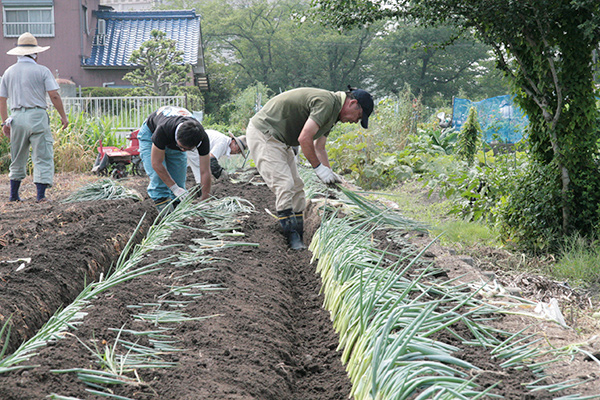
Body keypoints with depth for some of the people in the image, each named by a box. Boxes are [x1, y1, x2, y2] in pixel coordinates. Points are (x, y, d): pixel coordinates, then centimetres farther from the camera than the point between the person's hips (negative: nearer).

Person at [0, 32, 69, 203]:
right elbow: (54, 95, -9)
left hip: (17, 117, 5)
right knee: (43, 156, -1)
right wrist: (63, 116, 1)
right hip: (37, 115, -5)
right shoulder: (42, 71, -2)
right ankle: (41, 194, -7)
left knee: (18, 158, 15)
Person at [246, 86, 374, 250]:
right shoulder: (326, 102, -22)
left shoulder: (332, 112, 12)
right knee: (284, 184, -18)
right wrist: (319, 168, -16)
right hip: (263, 133, -11)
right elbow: (304, 139, -26)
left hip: (280, 140, 11)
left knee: (296, 188, 9)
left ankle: (298, 242, 12)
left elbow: (319, 147, 21)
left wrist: (329, 173, 14)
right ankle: (293, 241, -16)